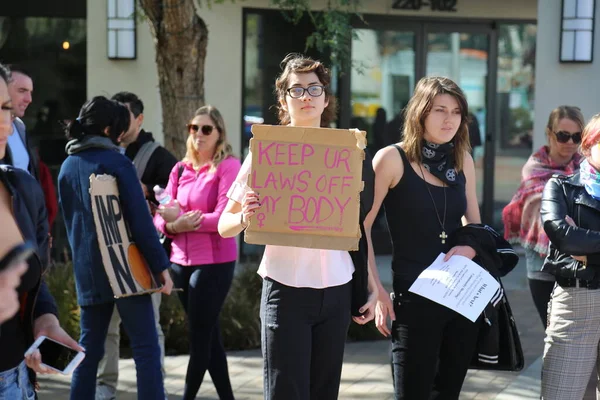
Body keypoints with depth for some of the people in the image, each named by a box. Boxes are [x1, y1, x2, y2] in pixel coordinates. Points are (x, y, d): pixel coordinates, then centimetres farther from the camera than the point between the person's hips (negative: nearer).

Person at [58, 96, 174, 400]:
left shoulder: (67, 167, 11)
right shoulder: (116, 162, -8)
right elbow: (141, 221, -12)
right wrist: (161, 266, -9)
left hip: (87, 271, 6)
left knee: (89, 347, 12)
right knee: (145, 346, -2)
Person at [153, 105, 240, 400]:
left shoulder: (228, 166, -7)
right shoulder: (180, 169, 11)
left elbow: (224, 218, -16)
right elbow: (161, 217, 6)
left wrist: (180, 218, -13)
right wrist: (171, 226, -16)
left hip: (214, 262, -6)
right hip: (181, 261, 7)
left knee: (200, 336, -1)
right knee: (209, 334, 13)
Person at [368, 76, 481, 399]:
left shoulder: (463, 160, 8)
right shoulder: (393, 159, -8)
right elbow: (360, 228, -8)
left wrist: (470, 247, -5)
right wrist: (376, 291, -13)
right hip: (413, 297, -5)